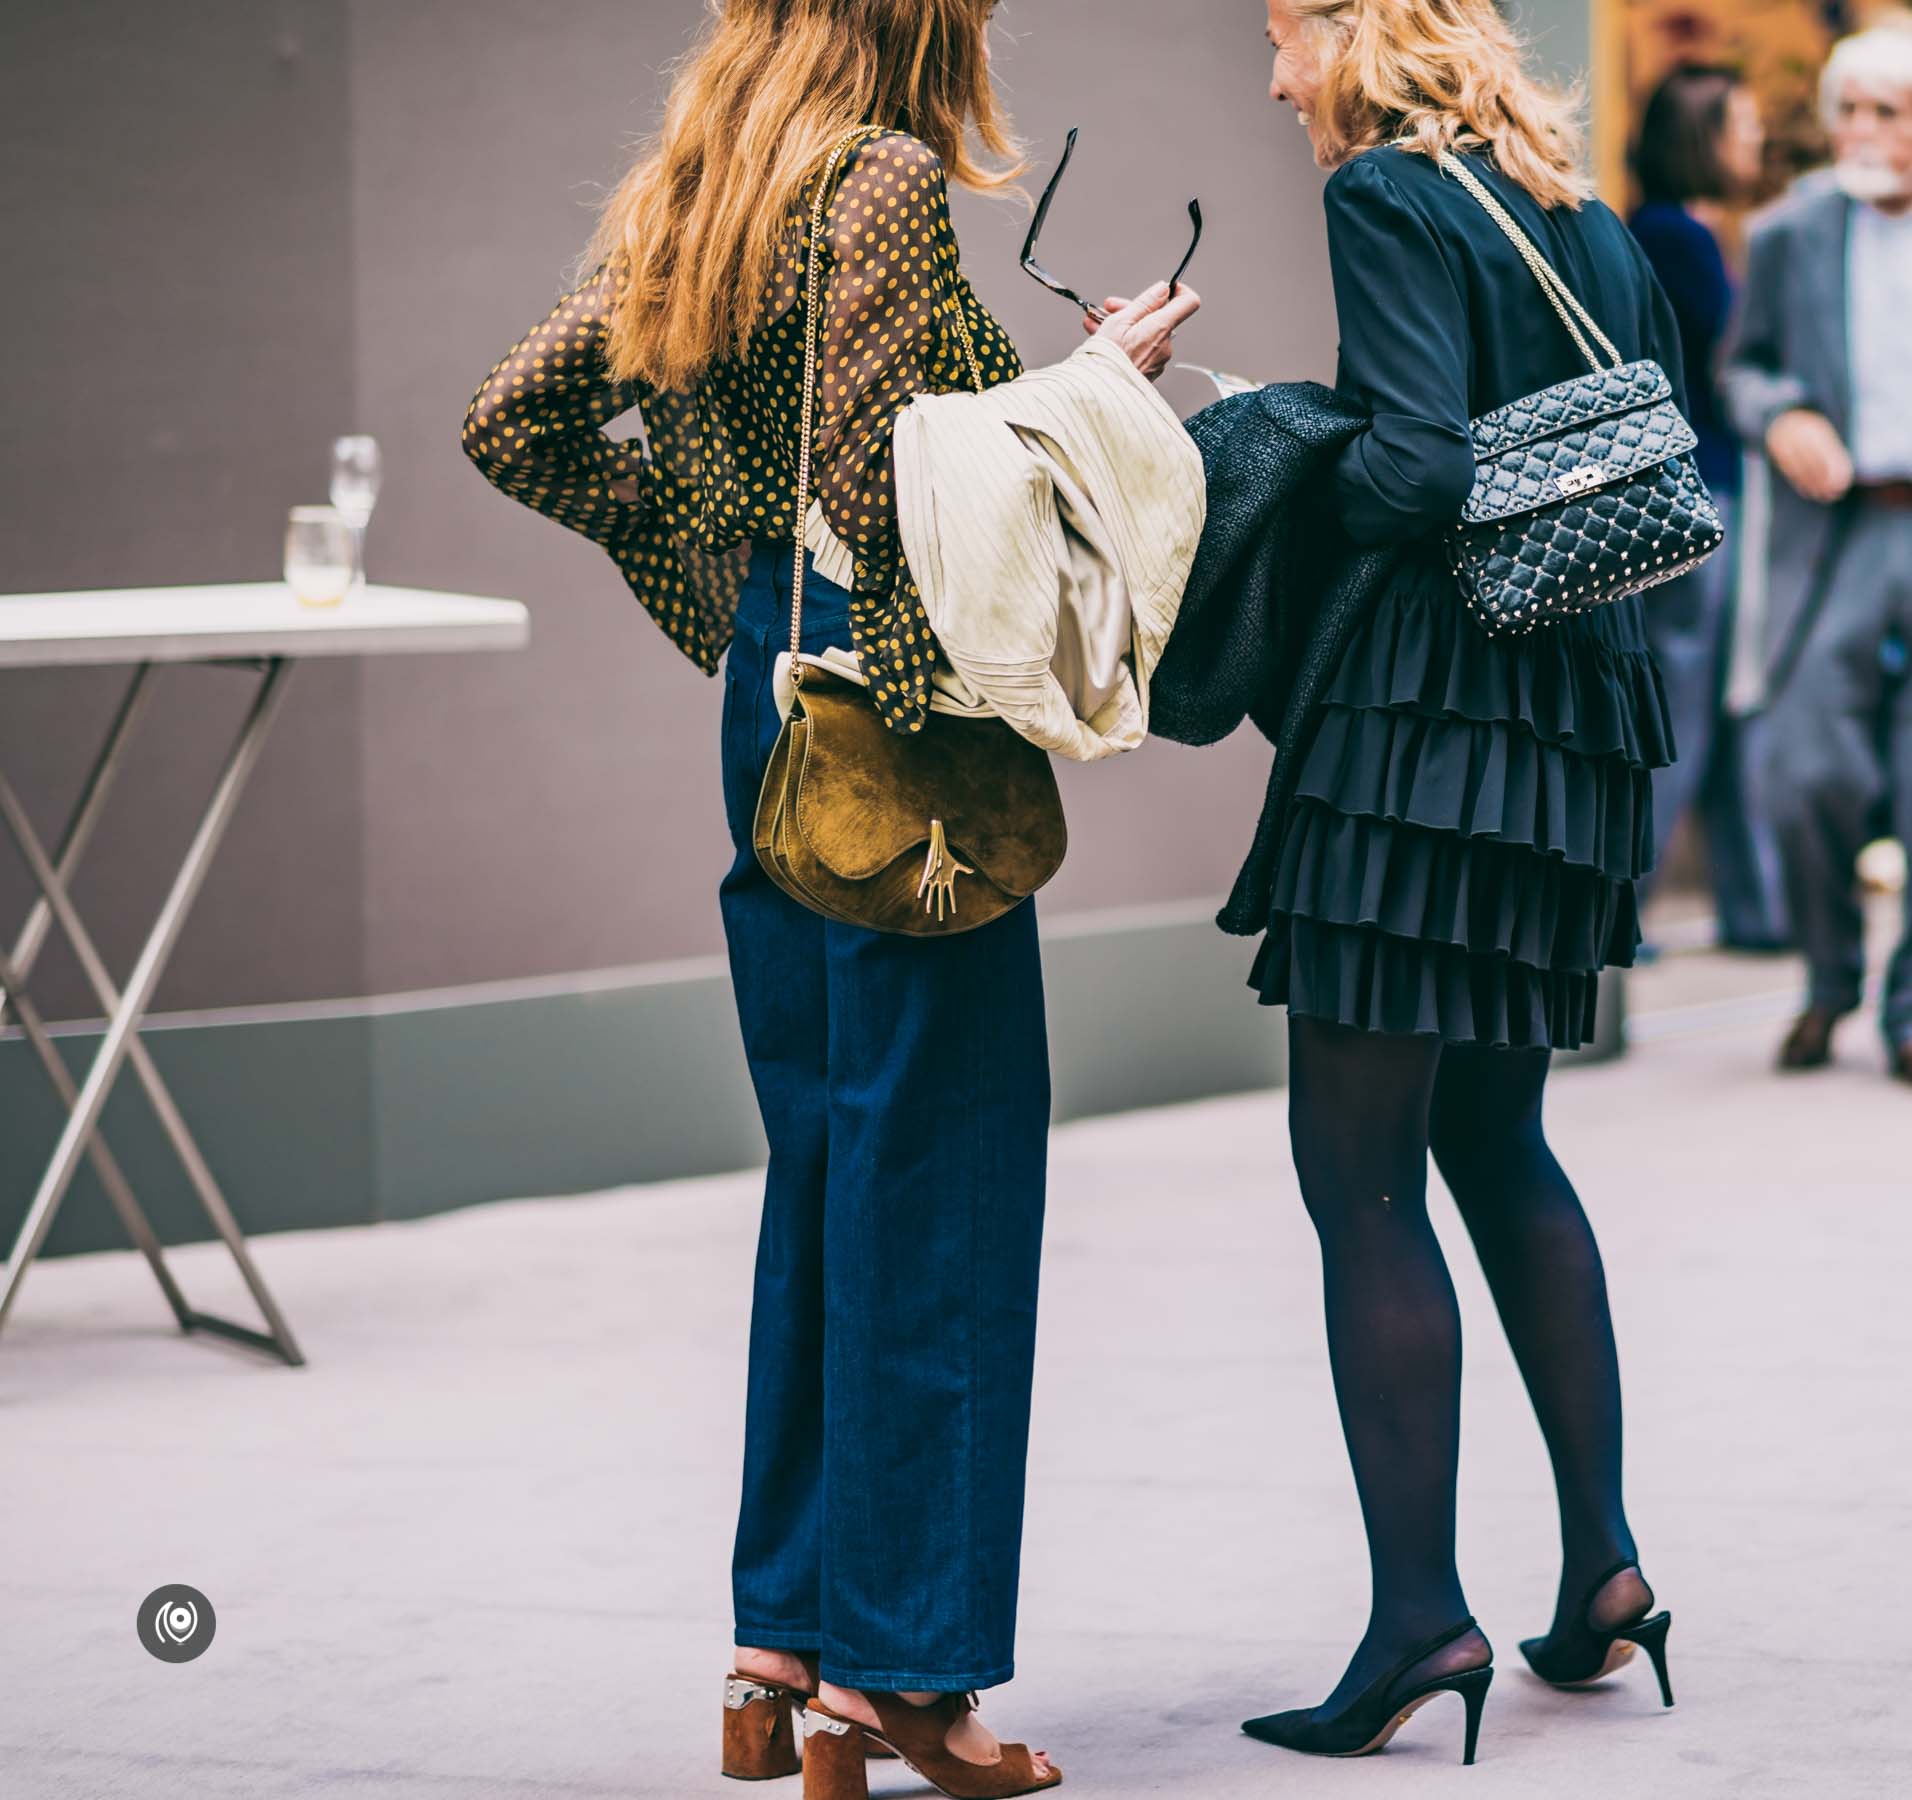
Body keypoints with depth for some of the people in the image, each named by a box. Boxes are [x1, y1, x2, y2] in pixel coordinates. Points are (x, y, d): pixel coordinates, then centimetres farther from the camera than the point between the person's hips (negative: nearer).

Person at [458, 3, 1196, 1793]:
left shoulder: (679, 198, 11)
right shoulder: (886, 181, -13)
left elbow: (515, 421, 11)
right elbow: (891, 485, -21)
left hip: (771, 701, 9)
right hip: (894, 713, -9)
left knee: (819, 1161, 15)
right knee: (932, 1172, -2)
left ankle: (783, 1639, 20)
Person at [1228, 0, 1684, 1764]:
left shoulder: (1386, 199, -9)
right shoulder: (1591, 222, 14)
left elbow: (1415, 469, -19)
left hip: (1426, 718, -8)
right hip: (1579, 725, 8)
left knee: (1361, 1167, -3)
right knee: (1496, 1138, 21)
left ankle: (1421, 1613, -5)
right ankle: (1601, 1562, 19)